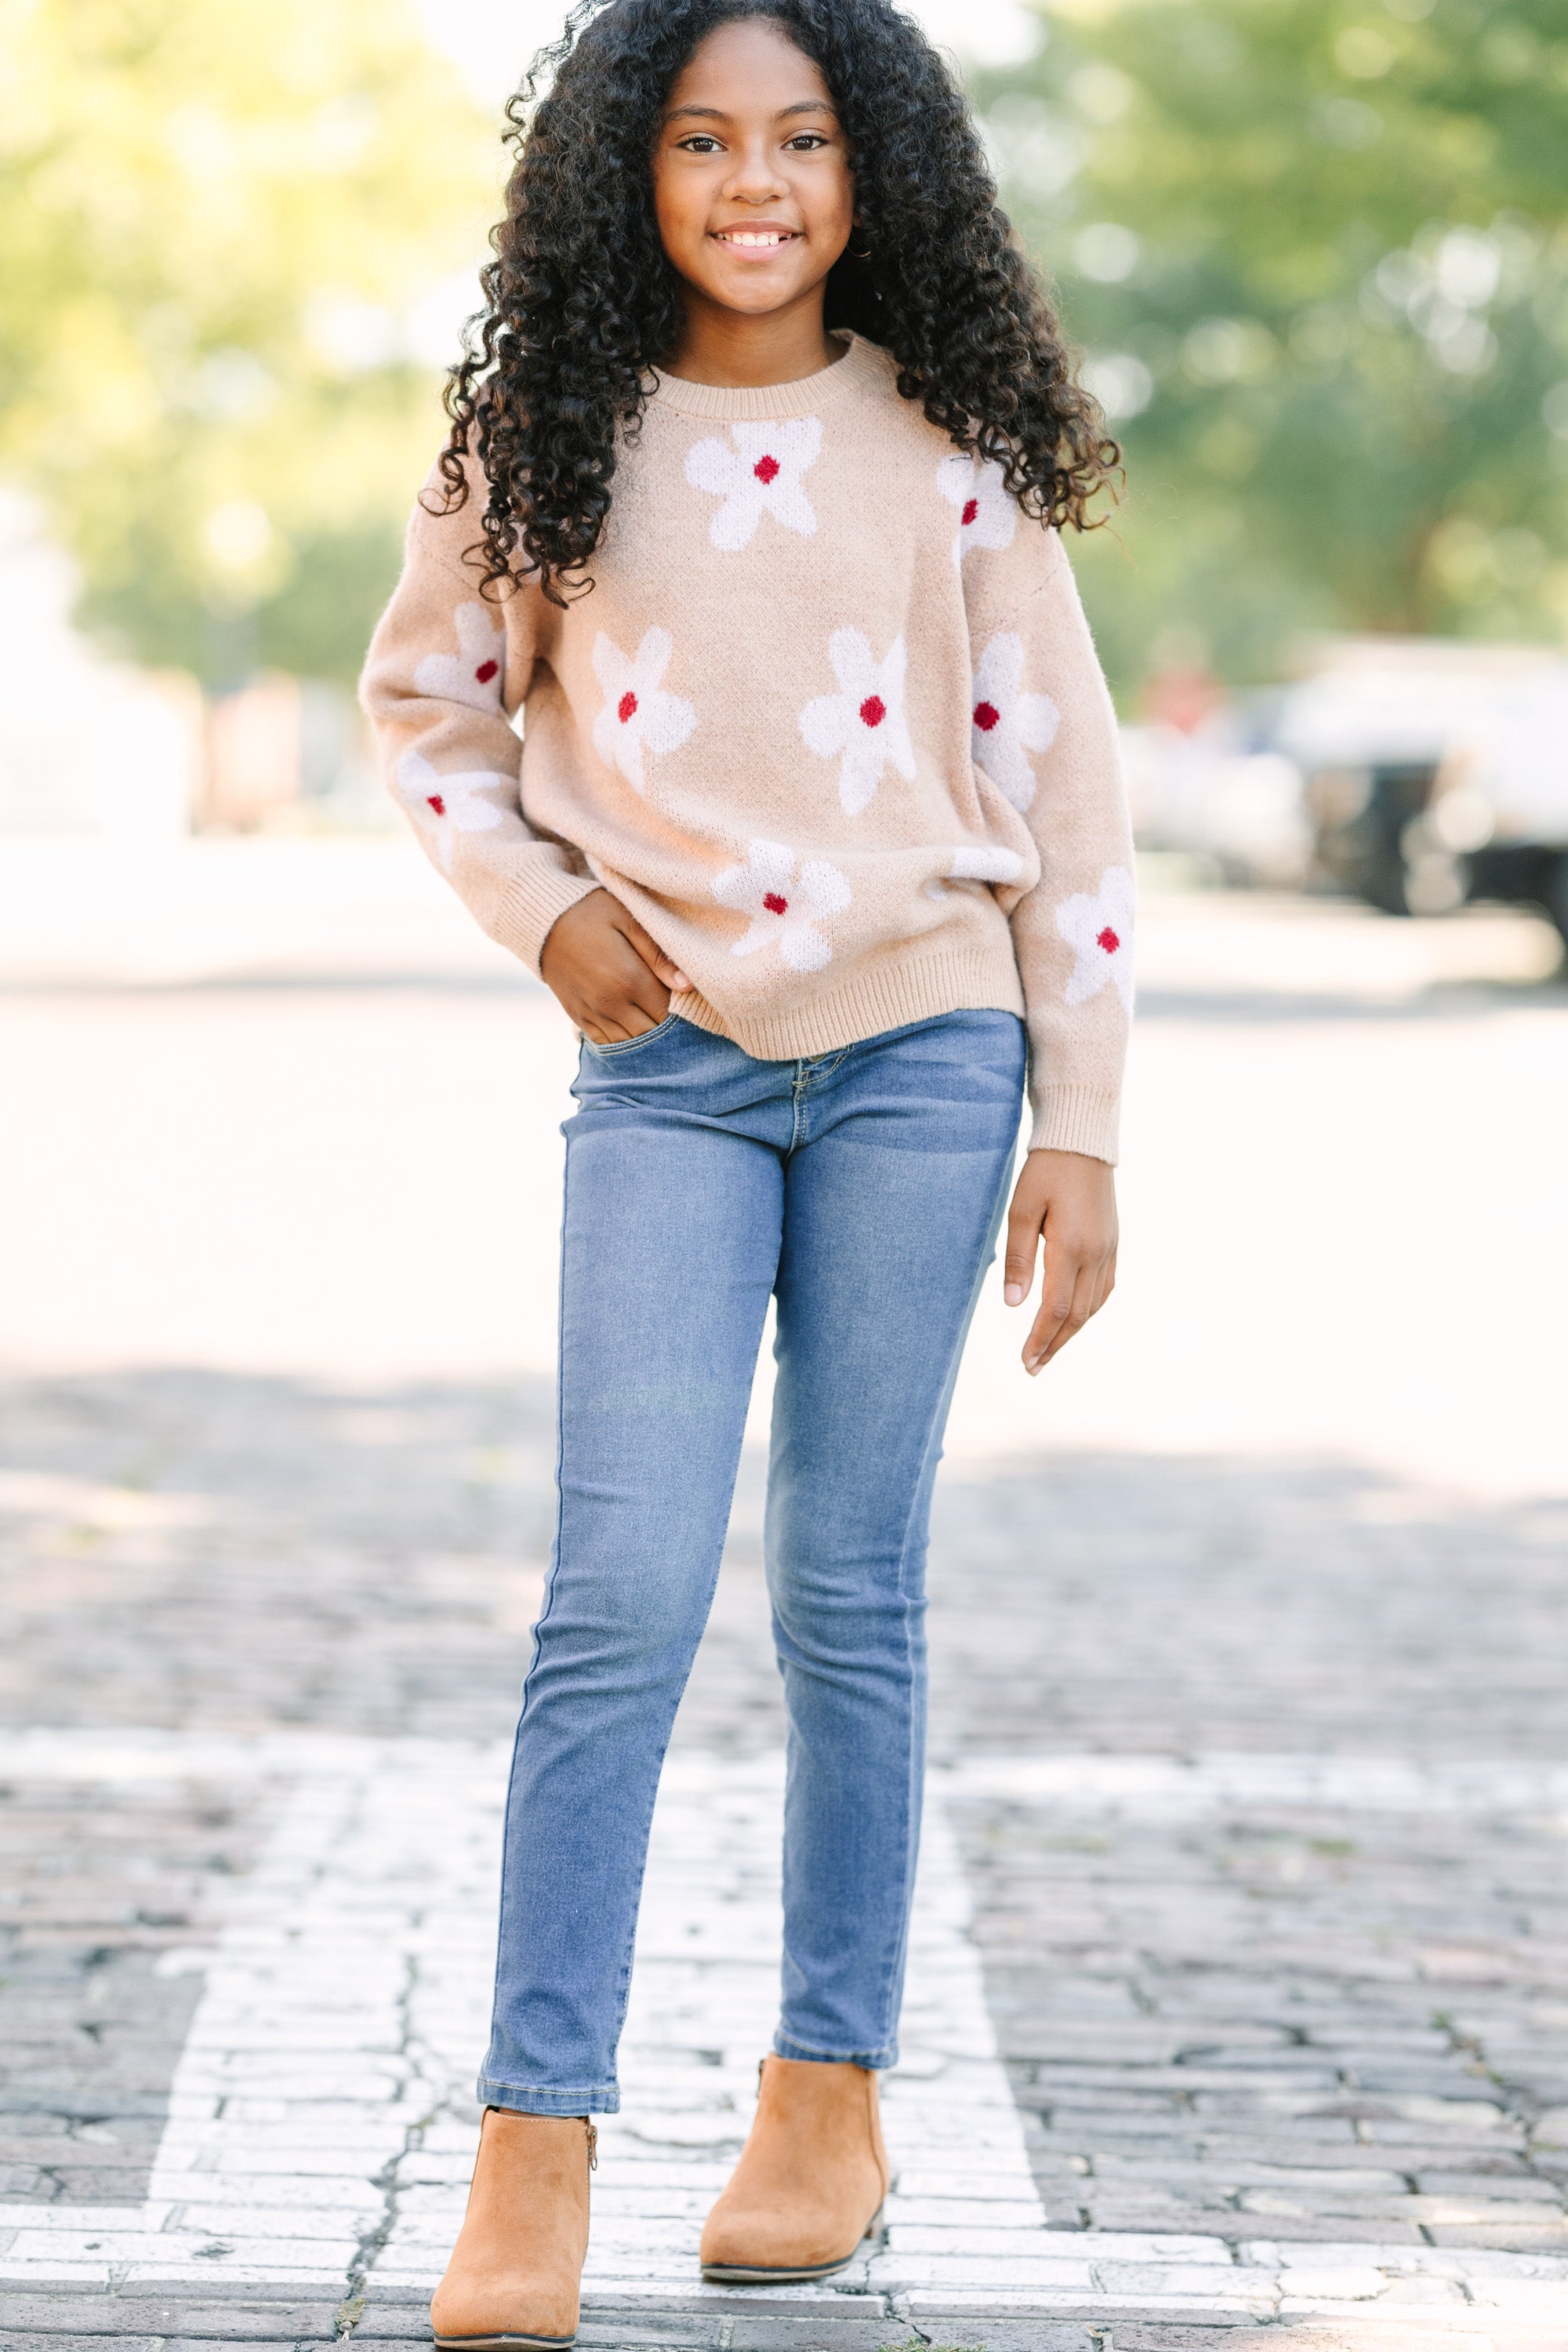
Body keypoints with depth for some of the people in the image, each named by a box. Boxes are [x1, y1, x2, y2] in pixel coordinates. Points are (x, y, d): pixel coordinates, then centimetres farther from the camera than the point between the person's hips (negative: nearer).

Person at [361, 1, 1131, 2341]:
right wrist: (539, 907, 1)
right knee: (625, 1587, -10)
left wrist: (1083, 1133, 0)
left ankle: (830, 2095, 19)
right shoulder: (551, 439, 2)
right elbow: (423, 695, 17)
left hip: (923, 1051, 0)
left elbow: (1064, 790, 2)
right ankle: (534, 2151, -7)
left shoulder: (950, 449, 0)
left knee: (848, 1580, 5)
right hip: (670, 1067, 0)